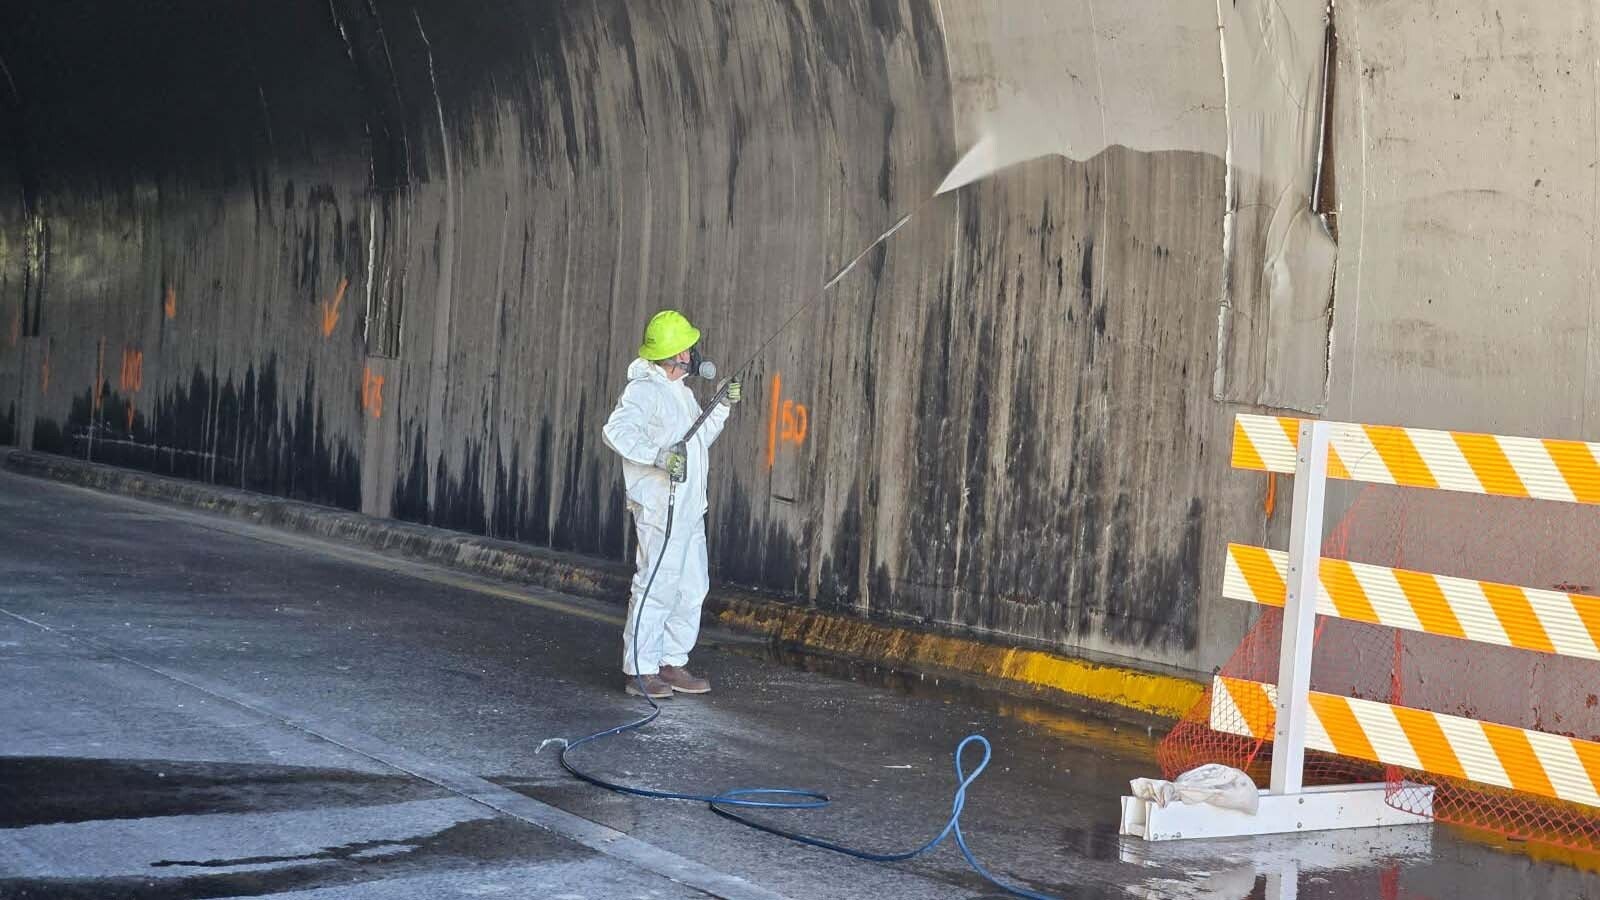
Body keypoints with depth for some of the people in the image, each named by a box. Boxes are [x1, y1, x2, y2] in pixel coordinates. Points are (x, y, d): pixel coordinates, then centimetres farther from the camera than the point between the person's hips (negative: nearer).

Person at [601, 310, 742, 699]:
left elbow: (699, 440, 26)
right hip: (659, 508, -10)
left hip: (690, 508, 10)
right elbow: (616, 430, -26)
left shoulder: (681, 390, 18)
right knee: (658, 586, -8)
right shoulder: (645, 390, -13)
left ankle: (673, 663, 21)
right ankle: (640, 670, -3)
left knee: (692, 587, 12)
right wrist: (658, 455, -33)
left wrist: (722, 407, 15)